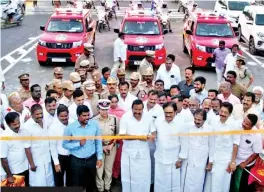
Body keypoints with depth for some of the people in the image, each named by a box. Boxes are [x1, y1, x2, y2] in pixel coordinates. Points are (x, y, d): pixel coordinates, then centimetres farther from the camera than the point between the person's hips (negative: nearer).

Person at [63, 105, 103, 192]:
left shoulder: (95, 124, -9)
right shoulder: (70, 127, -15)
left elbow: (98, 142, 0)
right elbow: (65, 144, -7)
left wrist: (99, 157, 1)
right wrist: (79, 144, -19)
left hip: (91, 159, 2)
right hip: (76, 161, -2)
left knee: (91, 184, 20)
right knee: (77, 185, 12)